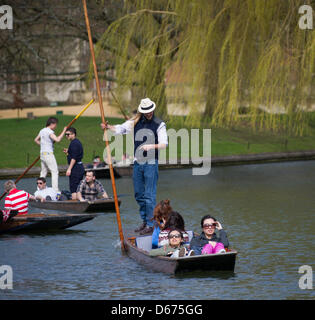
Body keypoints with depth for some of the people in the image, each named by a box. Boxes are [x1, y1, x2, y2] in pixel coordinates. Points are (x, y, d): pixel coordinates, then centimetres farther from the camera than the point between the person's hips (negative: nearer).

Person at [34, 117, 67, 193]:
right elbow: (57, 140, -27)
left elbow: (36, 140, 26)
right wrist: (64, 131, -18)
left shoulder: (42, 131, 13)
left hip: (42, 154, 9)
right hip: (49, 154, -9)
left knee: (43, 172, 15)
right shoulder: (49, 132, -14)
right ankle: (55, 190, -13)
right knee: (55, 172, -7)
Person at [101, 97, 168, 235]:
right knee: (139, 194, 12)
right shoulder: (135, 122, 8)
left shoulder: (159, 124, -5)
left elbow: (164, 144, -9)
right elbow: (120, 129, 6)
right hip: (137, 162, 5)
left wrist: (152, 146, -26)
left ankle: (150, 225, -1)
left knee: (149, 195, -6)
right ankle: (144, 221, 24)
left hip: (151, 163, -5)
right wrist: (108, 127, -12)